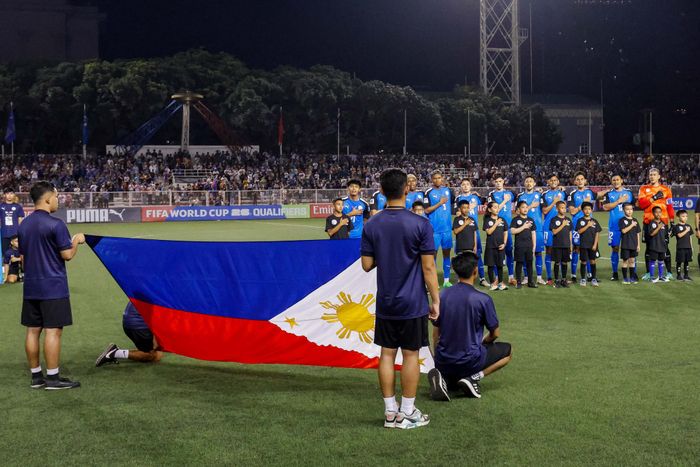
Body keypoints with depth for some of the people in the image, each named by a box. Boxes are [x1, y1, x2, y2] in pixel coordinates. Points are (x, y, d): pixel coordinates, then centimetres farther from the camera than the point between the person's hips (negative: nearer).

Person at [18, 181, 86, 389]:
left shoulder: (24, 225, 9)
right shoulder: (55, 224, -14)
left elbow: (23, 254, 16)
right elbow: (67, 255, -13)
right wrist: (77, 240, 3)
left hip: (31, 286, 7)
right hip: (53, 286, -7)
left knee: (33, 330, 9)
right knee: (53, 331, -4)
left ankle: (36, 376, 15)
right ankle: (52, 378, -2)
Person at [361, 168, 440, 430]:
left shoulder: (372, 226, -2)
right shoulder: (420, 224, -11)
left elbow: (367, 265, 1)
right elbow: (428, 267, -11)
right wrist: (436, 300, -3)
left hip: (385, 303, 3)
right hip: (413, 304, -3)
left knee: (387, 354, 9)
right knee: (410, 355, 5)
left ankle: (390, 413, 15)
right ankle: (407, 413, 11)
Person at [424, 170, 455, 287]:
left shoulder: (448, 190, 8)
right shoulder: (429, 192, -5)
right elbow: (427, 210, -10)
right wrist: (440, 203, -13)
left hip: (447, 228, 4)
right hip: (434, 228, -4)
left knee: (447, 252, 7)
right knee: (433, 252, 0)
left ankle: (446, 280, 13)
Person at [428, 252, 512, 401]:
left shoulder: (443, 296, -1)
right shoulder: (482, 299, -13)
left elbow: (435, 334, 7)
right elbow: (495, 334, -1)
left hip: (443, 361, 4)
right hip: (469, 361, -4)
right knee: (508, 350, 20)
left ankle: (443, 378, 0)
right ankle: (473, 377, -2)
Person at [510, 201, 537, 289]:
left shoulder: (531, 220, 12)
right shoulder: (516, 219, -1)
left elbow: (533, 233, 13)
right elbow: (512, 231, -13)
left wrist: (534, 245, 7)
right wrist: (524, 227, -13)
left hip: (529, 245, 4)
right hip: (519, 246, -4)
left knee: (529, 263, 6)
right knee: (519, 263, 1)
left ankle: (531, 282, 12)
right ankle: (519, 282, 7)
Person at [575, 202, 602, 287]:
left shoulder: (594, 221, 5)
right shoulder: (580, 221, 1)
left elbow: (597, 234, 3)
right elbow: (579, 231, -10)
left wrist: (595, 244, -5)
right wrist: (588, 225, -16)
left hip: (592, 245, 1)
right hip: (583, 245, -1)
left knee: (592, 261, 3)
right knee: (584, 262, 3)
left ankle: (594, 279, 9)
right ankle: (583, 279, 10)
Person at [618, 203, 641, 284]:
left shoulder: (635, 220, 9)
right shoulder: (622, 220, -4)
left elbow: (637, 233, 11)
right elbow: (624, 230, -17)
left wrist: (638, 245, 8)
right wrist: (632, 225, -15)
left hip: (634, 245, 4)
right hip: (625, 244, -4)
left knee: (632, 261, 9)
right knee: (625, 261, 1)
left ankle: (632, 277, 16)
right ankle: (625, 278, 7)